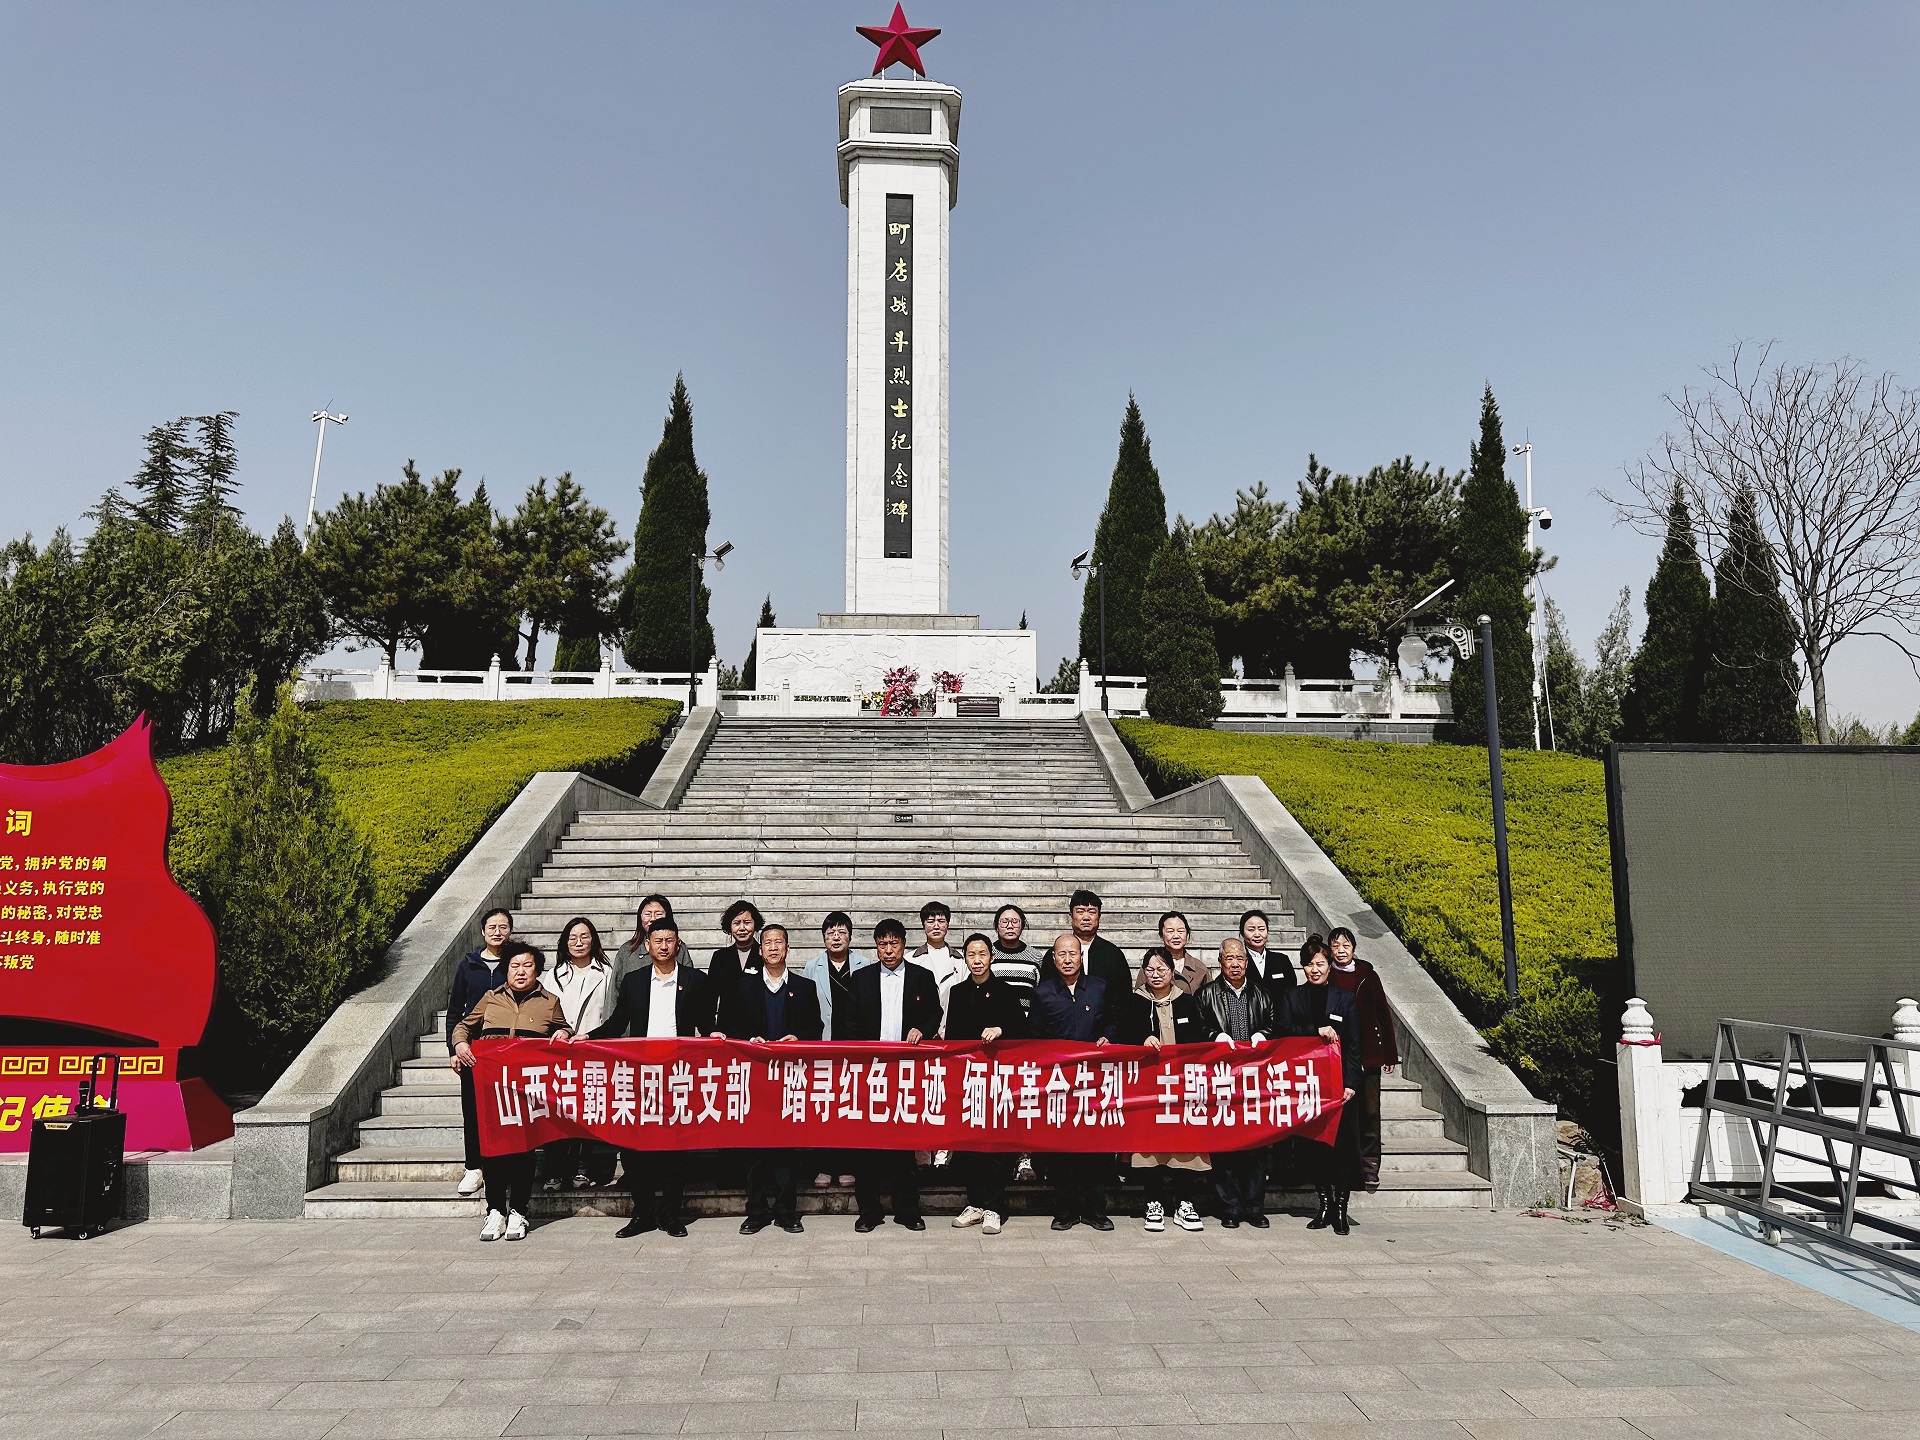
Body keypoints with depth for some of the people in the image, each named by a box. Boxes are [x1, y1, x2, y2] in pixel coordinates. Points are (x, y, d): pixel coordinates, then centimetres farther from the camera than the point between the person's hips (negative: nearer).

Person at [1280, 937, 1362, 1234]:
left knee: (1341, 1143, -5)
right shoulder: (1292, 997, 11)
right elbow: (1284, 1030, -3)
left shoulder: (1345, 998, 8)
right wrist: (1316, 1030, -15)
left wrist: (1351, 1082, -4)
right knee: (1314, 1142, 3)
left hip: (1338, 1080, -1)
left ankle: (1340, 1208, 3)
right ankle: (1325, 1203, 14)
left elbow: (1354, 1044, 4)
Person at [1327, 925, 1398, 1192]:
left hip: (1367, 1055, 1)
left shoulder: (1368, 975, 5)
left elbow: (1383, 1014, 8)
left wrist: (1390, 1054, 6)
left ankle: (1369, 1169, 9)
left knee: (1369, 1112, 1)